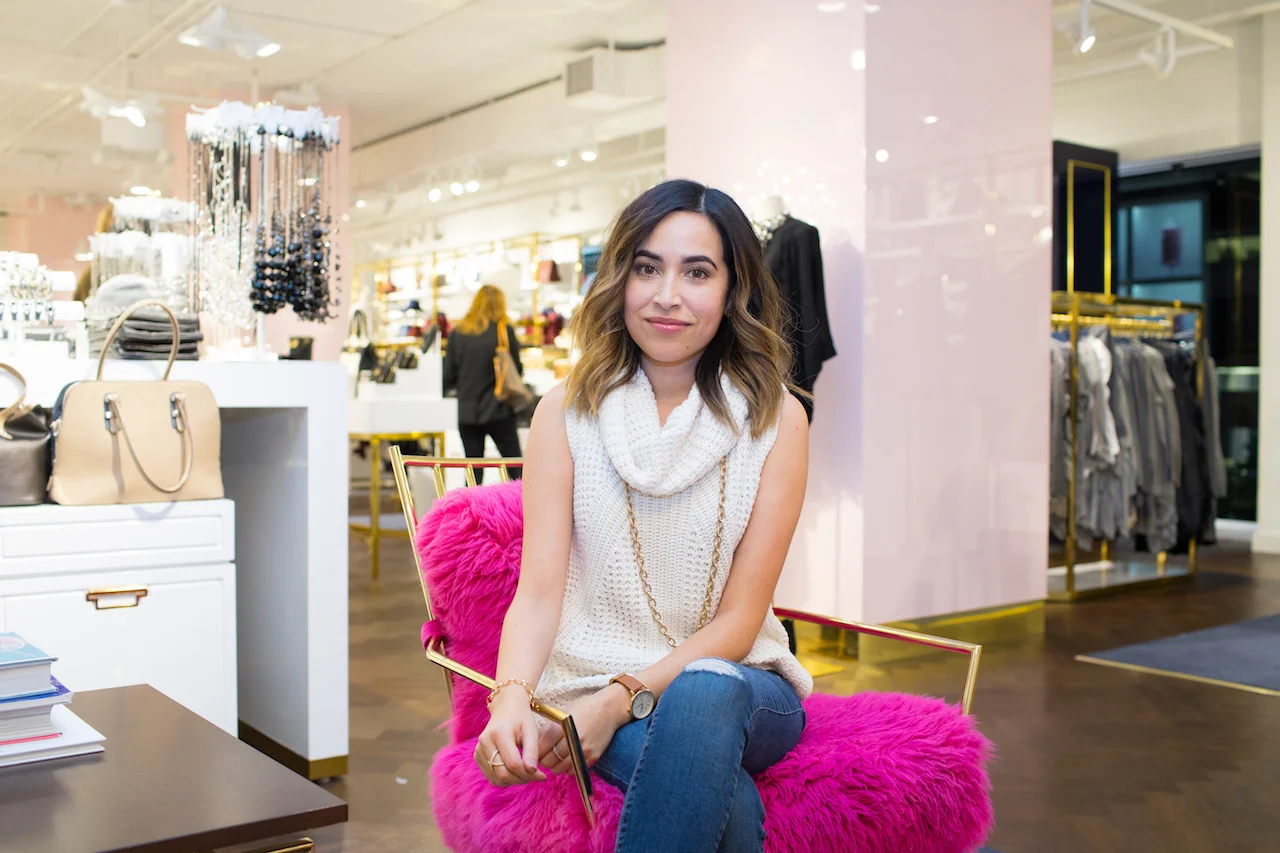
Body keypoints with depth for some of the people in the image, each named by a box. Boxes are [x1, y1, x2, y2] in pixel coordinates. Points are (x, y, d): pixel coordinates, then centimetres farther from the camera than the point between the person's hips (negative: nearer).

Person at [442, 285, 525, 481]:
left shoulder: (458, 332, 1)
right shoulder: (505, 330, -5)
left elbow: (449, 378, 4)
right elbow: (517, 370, 1)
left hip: (467, 412, 3)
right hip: (498, 409, -3)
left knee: (473, 474, 7)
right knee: (516, 471, 4)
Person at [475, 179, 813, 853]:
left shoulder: (774, 420, -2)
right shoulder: (568, 410, 1)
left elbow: (739, 619, -4)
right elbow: (540, 588, -7)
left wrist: (623, 698, -18)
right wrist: (512, 697, -27)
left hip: (735, 681, 1)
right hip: (593, 684, -1)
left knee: (703, 695, -36)